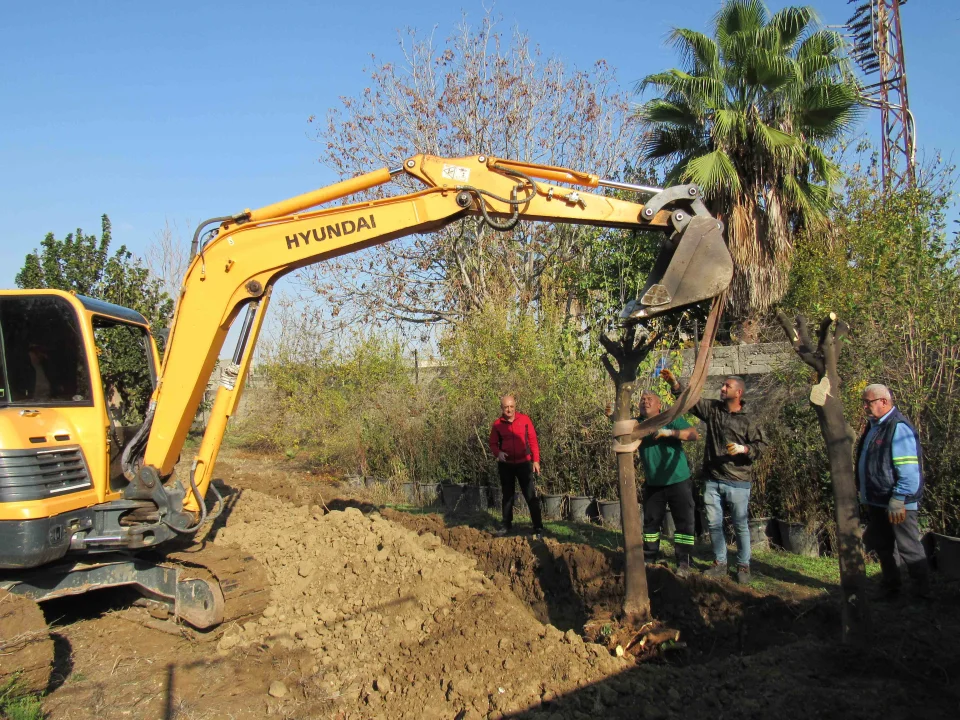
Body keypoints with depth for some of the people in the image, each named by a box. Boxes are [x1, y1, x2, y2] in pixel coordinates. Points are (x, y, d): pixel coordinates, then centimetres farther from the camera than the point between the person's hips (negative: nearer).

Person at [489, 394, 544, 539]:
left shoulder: (524, 420, -5)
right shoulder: (497, 424, -3)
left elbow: (532, 440, -1)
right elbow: (493, 443, 5)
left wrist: (536, 460, -4)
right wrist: (498, 452, -17)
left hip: (523, 463, -2)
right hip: (505, 465, 2)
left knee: (531, 496, -5)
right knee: (507, 495, 16)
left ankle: (538, 528, 0)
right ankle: (507, 525, 29)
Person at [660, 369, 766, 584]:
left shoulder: (748, 419, -6)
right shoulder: (713, 408, 4)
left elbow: (761, 444, -4)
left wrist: (744, 449, -21)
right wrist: (675, 385, -7)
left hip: (738, 482, -4)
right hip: (712, 479, 4)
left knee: (741, 525, 6)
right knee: (714, 523, 10)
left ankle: (743, 566, 20)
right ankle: (720, 564, 24)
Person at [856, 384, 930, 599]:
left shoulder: (899, 427, -18)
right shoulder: (874, 425, 12)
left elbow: (909, 471, -23)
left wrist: (898, 500, -24)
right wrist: (865, 493, 20)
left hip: (896, 503, -10)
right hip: (876, 501, 10)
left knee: (908, 548, 0)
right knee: (882, 545, 17)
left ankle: (923, 594, 13)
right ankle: (890, 588, 30)